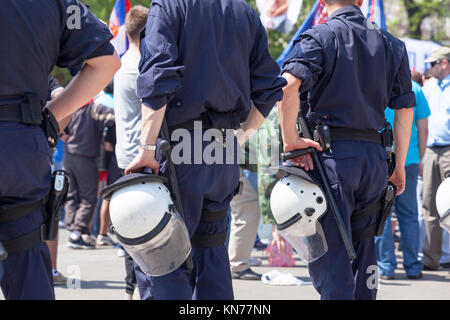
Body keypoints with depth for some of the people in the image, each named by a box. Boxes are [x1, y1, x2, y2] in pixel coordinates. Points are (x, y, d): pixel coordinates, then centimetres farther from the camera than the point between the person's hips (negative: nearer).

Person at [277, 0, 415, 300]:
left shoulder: (320, 37, -2)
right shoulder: (392, 44, 12)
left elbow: (289, 84, -20)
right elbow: (405, 109, 11)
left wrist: (291, 140, -13)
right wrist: (400, 165, 16)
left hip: (332, 154, -5)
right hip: (374, 154, 5)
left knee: (328, 247, -4)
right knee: (363, 246, 14)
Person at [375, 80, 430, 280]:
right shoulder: (414, 89, 5)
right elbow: (423, 129, 7)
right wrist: (420, 159, 16)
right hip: (409, 159, 3)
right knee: (409, 215, 10)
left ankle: (386, 267, -1)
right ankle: (413, 267, 10)